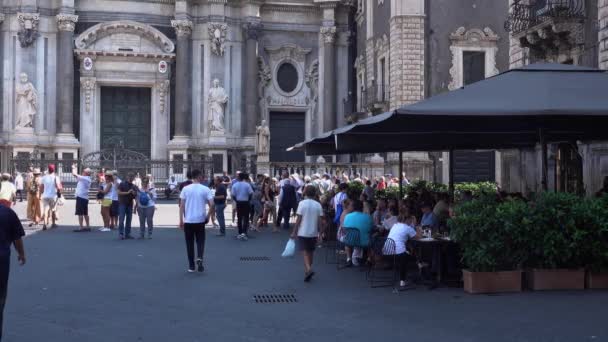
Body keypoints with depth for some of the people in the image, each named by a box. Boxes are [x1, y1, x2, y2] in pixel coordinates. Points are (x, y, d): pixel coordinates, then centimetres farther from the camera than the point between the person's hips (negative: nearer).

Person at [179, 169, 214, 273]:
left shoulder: (186, 189, -1)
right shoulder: (205, 189, -2)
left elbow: (182, 205, -3)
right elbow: (212, 205, -8)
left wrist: (181, 220, 2)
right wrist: (208, 216, 6)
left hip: (188, 221, 1)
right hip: (200, 220, 0)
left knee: (189, 243, 9)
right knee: (200, 241, 11)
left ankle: (191, 266, 11)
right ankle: (199, 258, -13)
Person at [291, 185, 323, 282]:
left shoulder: (302, 203, -9)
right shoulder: (318, 205, 0)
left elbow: (298, 219, -10)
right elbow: (320, 220, -1)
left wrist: (294, 232, -5)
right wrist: (319, 232, 8)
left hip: (303, 232, -3)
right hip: (313, 233, 3)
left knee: (305, 252, -3)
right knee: (310, 252, 15)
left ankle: (308, 269, -23)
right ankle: (307, 271, 24)